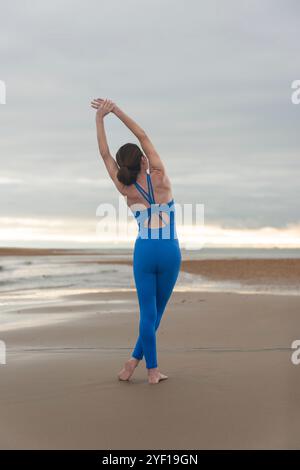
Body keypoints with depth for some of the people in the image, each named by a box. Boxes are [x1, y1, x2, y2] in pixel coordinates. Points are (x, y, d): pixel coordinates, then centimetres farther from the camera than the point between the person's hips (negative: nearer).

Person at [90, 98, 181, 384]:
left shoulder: (126, 190, 0)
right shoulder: (160, 177, -3)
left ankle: (153, 370, 7)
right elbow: (143, 136, 3)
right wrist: (116, 110, 6)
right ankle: (135, 359, 11)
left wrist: (99, 118, 4)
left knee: (148, 312, 7)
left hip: (144, 252, 1)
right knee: (156, 311, 11)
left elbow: (104, 153, 4)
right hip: (170, 252, -1)